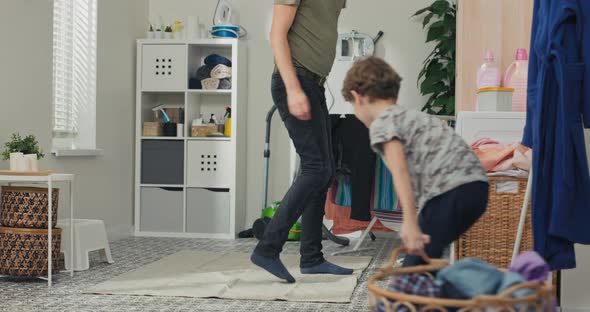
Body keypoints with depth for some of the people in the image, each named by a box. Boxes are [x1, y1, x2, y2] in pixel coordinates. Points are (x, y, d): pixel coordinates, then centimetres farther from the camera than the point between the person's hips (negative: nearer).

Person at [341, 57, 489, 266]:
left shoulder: (382, 123, 3)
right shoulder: (414, 116, 31)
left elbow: (400, 170, -13)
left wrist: (410, 222, -22)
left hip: (450, 191, -9)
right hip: (477, 187, 9)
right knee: (426, 257, 22)